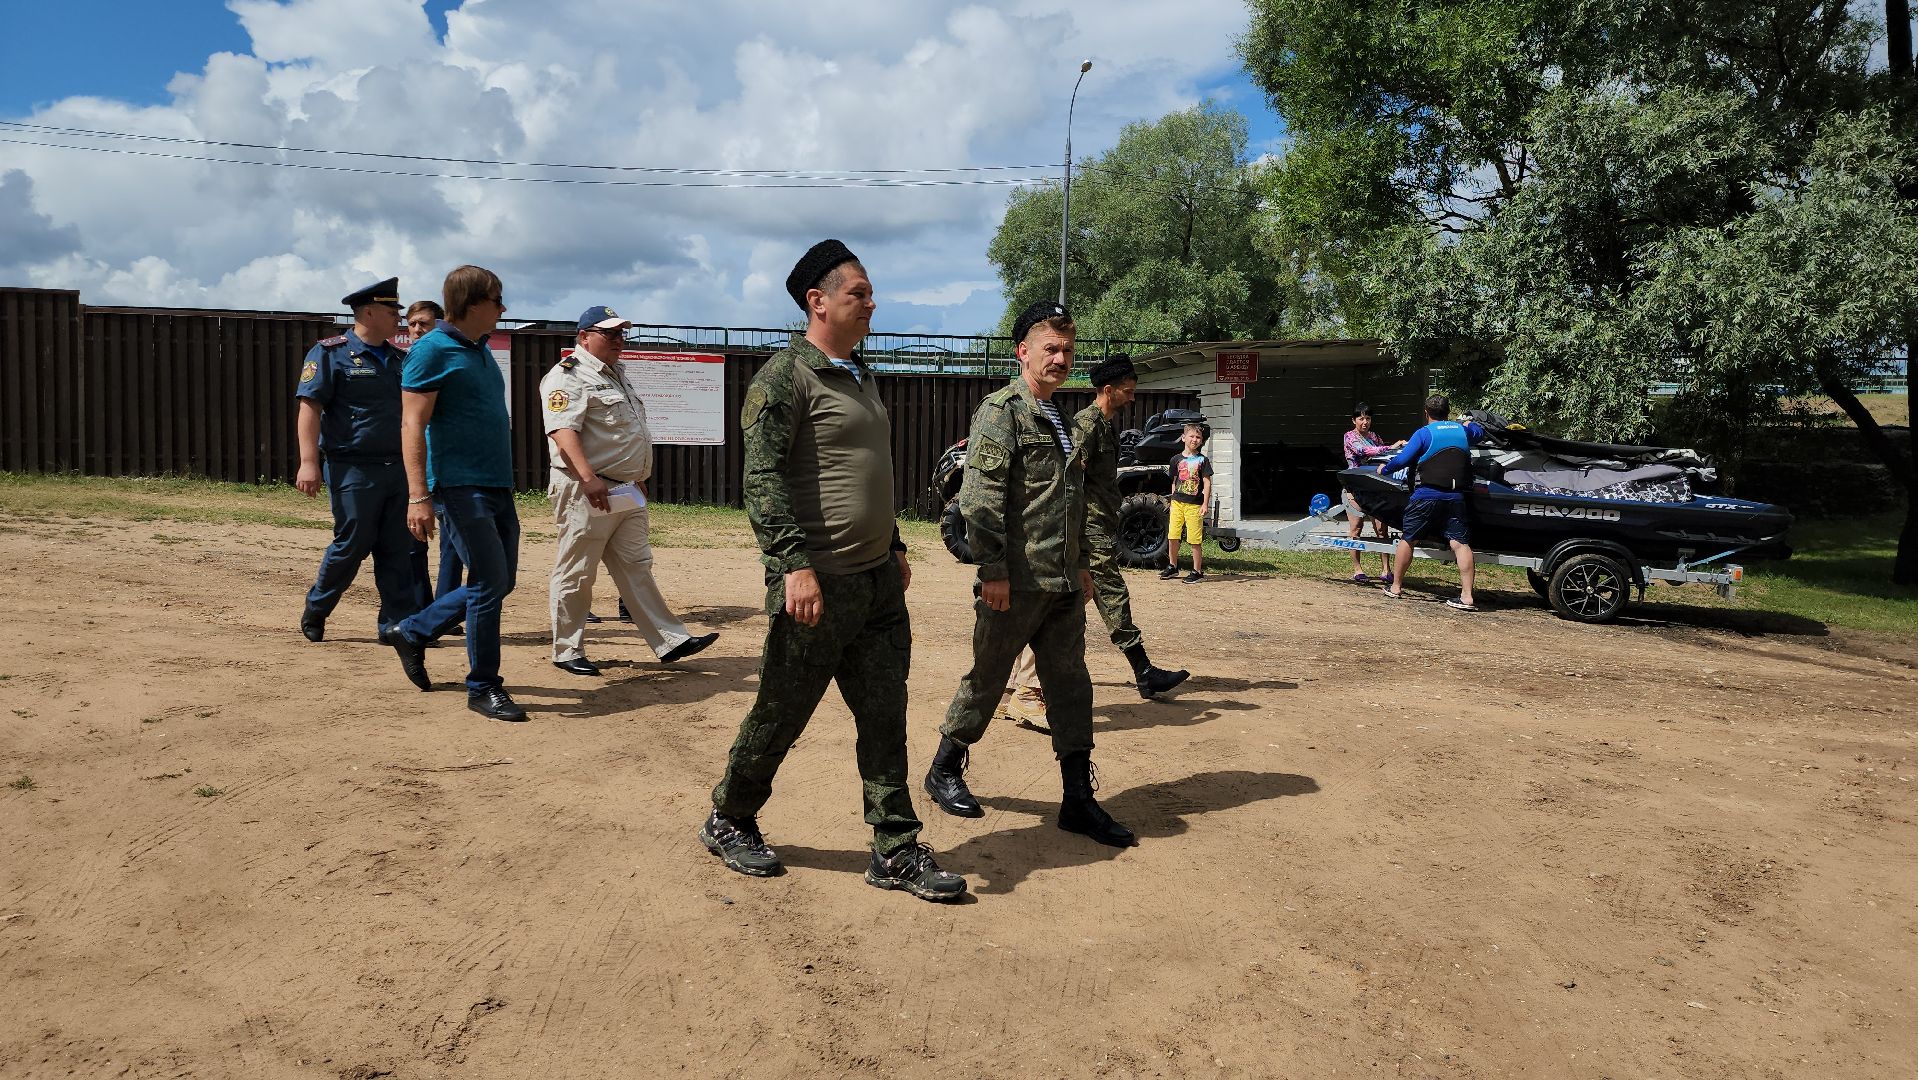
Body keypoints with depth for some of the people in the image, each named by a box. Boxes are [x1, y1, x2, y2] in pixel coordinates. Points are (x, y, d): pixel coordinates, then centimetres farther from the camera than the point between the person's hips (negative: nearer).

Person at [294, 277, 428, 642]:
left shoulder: (399, 358, 15)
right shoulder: (331, 353, -4)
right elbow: (309, 407, -10)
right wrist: (309, 462, -19)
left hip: (397, 469, 6)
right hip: (353, 470, -6)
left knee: (399, 549, 4)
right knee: (352, 545, -1)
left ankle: (399, 622, 10)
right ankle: (315, 610, 22)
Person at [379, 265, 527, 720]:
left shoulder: (481, 351, 17)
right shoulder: (431, 350, -9)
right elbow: (413, 425, -14)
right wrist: (418, 496, -22)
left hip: (498, 485, 9)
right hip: (462, 485, -9)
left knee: (500, 581, 13)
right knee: (489, 583, -9)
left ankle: (412, 632, 29)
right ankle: (482, 687, 4)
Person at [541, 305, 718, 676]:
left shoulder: (615, 375, 20)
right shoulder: (569, 376, -10)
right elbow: (563, 429, -23)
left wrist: (639, 479, 22)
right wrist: (588, 477, -33)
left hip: (626, 491, 9)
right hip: (587, 491, -9)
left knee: (636, 568, 10)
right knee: (576, 574, -1)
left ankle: (669, 641, 11)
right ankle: (567, 651, 9)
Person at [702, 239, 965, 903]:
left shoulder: (862, 377, 16)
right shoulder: (786, 375, -10)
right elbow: (762, 479, -18)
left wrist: (894, 548, 23)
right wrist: (796, 564, -26)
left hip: (879, 582, 8)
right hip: (817, 585, -7)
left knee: (885, 719, 8)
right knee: (780, 717, 6)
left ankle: (896, 852, 16)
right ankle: (728, 823, 28)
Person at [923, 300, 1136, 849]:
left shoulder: (1062, 419, 18)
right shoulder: (1001, 410, -8)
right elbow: (980, 497, -16)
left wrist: (1082, 563, 21)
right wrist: (992, 570, -20)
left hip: (1063, 583, 8)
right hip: (1016, 582, -7)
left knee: (1070, 685, 8)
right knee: (986, 679, 5)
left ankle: (1078, 800, 15)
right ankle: (944, 772, 24)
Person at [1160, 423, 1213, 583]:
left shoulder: (1203, 460, -1)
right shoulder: (1176, 459, 8)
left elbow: (1207, 483, -3)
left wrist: (1205, 504, -9)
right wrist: (1174, 499, 12)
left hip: (1194, 505, -4)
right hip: (1177, 503, 4)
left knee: (1195, 540, -1)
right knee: (1172, 536, 6)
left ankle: (1198, 571, 8)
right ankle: (1172, 567, 22)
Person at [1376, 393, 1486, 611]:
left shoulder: (1424, 433, -3)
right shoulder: (1462, 430, 12)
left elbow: (1402, 459, -7)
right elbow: (1480, 432, 36)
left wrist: (1384, 468, 11)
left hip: (1426, 495, -3)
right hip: (1456, 497, 4)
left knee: (1407, 539, 9)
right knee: (1460, 543, -1)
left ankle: (1395, 587, 17)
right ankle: (1467, 597, -7)